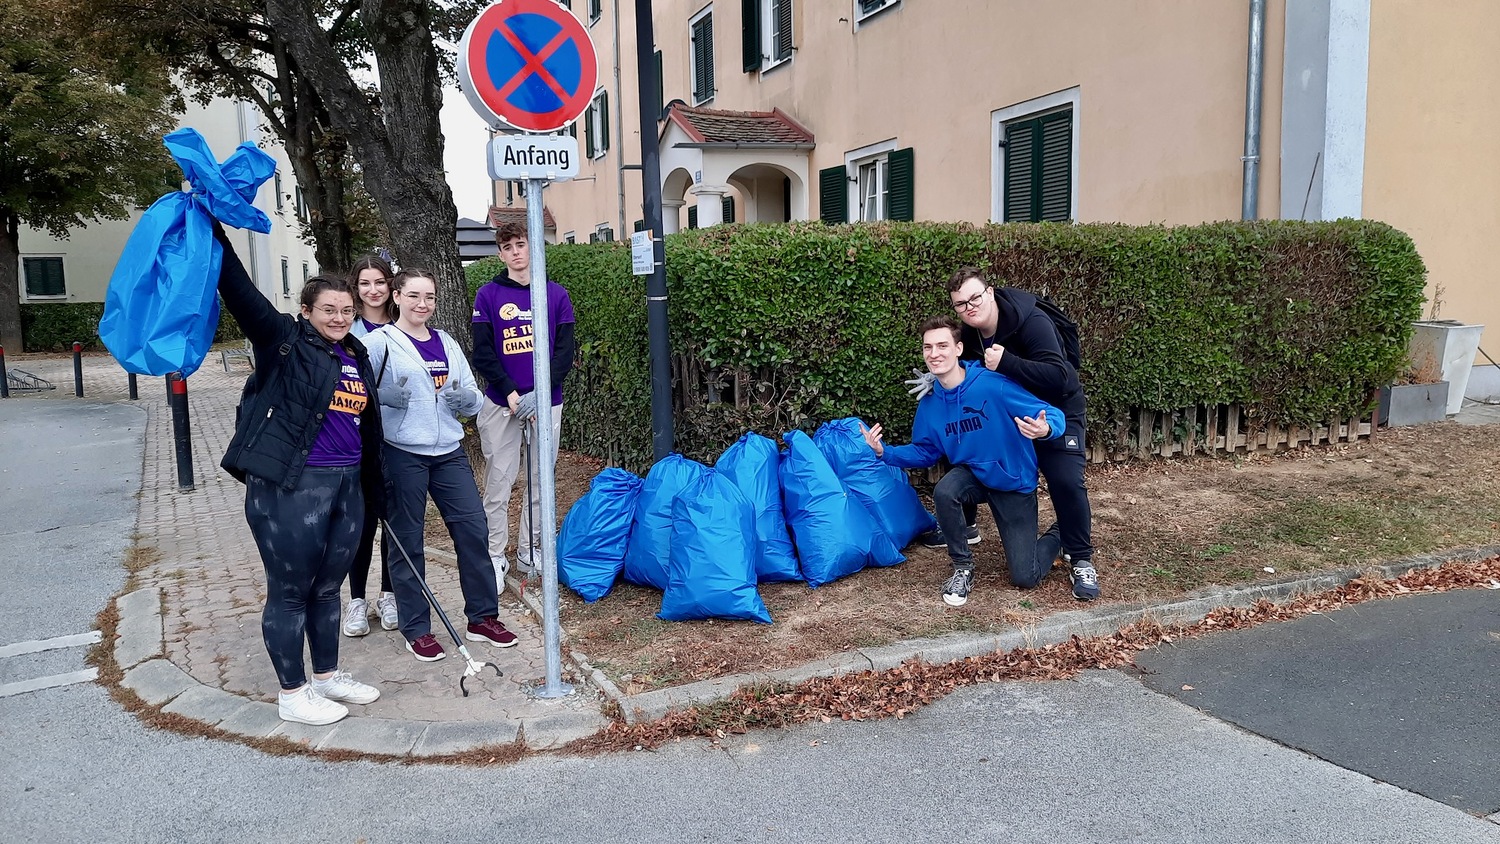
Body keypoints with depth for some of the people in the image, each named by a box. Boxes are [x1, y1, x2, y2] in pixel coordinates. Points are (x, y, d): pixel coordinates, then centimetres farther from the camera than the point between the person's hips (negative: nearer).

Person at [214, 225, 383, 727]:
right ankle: (292, 694, 17)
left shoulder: (358, 358, 14)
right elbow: (239, 290, -16)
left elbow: (368, 429, 19)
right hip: (288, 487, -6)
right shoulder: (284, 343, -4)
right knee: (290, 592, 4)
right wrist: (211, 230, -25)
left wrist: (374, 492, 22)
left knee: (327, 588, 17)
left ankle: (327, 676, 32)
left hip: (347, 486, 6)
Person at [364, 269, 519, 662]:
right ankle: (416, 629, 16)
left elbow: (474, 401, 14)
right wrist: (384, 396, -27)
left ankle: (483, 617, 18)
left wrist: (465, 397, -7)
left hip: (449, 452, 5)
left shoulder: (447, 344, 14)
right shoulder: (380, 342, -2)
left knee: (473, 529, 3)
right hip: (402, 454, -4)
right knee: (407, 540, 3)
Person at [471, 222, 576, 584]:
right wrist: (511, 393, -16)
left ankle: (529, 550, 21)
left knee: (540, 481, 8)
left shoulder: (556, 294, 4)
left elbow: (565, 351, -1)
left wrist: (539, 393, -14)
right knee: (498, 482, 1)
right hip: (500, 404, -1)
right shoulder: (488, 295, 1)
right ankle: (495, 555, 12)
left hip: (546, 402, 2)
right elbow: (482, 353, -4)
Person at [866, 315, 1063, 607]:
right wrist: (885, 452, -12)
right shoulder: (929, 405, -9)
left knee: (1025, 578, -5)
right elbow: (925, 452, 4)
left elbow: (1053, 415, -25)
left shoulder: (993, 385, -26)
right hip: (973, 475, 4)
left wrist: (1045, 428, -49)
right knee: (944, 492, -33)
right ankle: (963, 568, -8)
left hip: (1015, 483, -3)